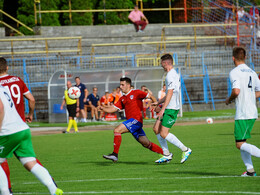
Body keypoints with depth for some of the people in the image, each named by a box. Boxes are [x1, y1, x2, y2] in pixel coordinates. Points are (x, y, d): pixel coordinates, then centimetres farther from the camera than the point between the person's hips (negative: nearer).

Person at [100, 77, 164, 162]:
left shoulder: (136, 93, 1)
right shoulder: (122, 99, 21)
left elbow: (150, 96, 1)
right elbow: (113, 109, 15)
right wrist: (103, 108, -1)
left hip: (136, 120, -8)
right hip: (130, 121, 8)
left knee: (117, 130, -20)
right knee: (146, 144, 7)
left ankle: (115, 154, -21)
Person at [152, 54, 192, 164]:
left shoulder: (171, 75, -15)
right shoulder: (174, 74, 17)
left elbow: (170, 94, -22)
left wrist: (163, 109, -24)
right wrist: (158, 102, 32)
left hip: (171, 108, -10)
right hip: (169, 108, 10)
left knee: (163, 133, -12)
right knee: (156, 129, 10)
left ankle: (185, 150, -5)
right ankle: (166, 154, 12)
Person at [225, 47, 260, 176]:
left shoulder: (234, 72, -10)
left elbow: (236, 91, -22)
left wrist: (229, 99, -4)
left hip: (242, 114, -8)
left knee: (240, 144, -6)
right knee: (241, 142, 15)